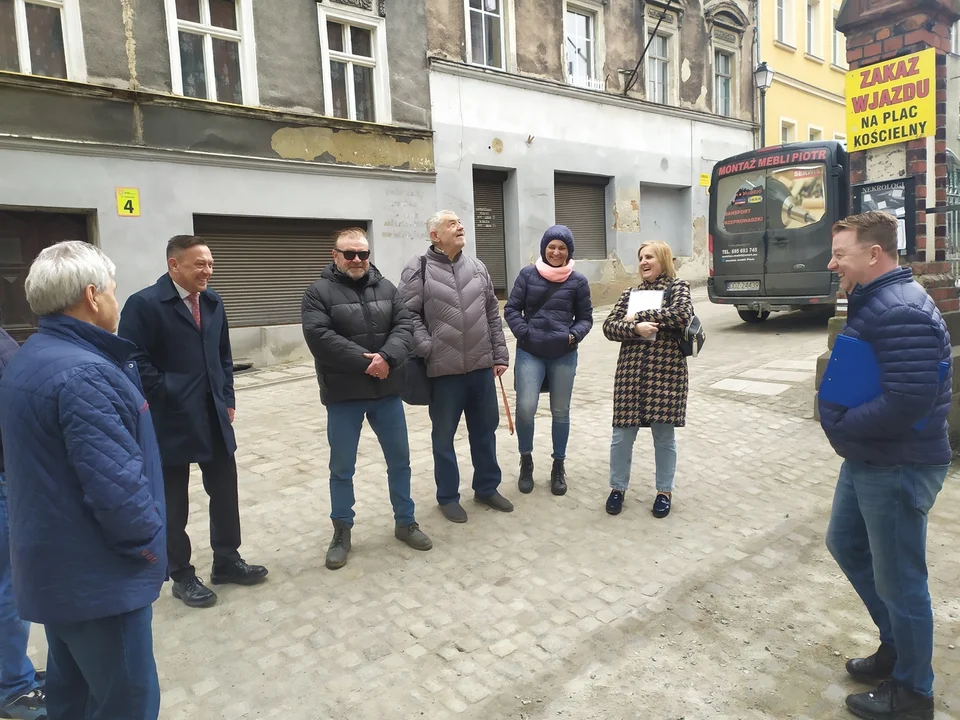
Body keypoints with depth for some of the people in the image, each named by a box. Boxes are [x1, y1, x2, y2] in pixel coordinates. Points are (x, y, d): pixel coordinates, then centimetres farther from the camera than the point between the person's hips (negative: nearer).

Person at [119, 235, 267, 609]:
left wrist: (227, 399, 10)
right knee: (173, 503, 9)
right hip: (170, 420, -6)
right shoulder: (144, 304, -12)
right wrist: (166, 396, -13)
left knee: (225, 492, 13)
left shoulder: (212, 302, 10)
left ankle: (227, 561, 30)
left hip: (214, 418, 6)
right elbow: (134, 361, -15)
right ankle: (182, 576, 24)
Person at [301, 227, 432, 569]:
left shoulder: (385, 288, 8)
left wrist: (386, 358, -20)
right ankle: (341, 532, 26)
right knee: (342, 468, 8)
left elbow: (404, 325, -2)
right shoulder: (319, 293, -5)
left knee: (400, 461, 13)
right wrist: (365, 362, -22)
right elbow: (320, 338, -18)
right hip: (343, 395, -3)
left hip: (387, 391, 4)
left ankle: (405, 522, 31)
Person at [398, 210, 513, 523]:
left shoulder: (477, 267, 10)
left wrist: (499, 355, 9)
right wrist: (428, 350, -18)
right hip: (443, 369, -4)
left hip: (482, 366, 5)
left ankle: (487, 488, 33)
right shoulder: (418, 269, -5)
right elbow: (409, 314, -9)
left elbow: (493, 314, 13)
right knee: (444, 435, 9)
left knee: (485, 430, 15)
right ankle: (448, 497, 25)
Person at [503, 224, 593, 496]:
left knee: (560, 412, 10)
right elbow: (511, 309, 3)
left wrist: (573, 336, -12)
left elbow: (585, 318, 7)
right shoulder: (528, 274, 1)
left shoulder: (578, 281, 1)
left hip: (564, 355, 1)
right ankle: (526, 460, 13)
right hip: (530, 353, -1)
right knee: (525, 407, -12)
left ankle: (558, 466, 27)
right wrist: (524, 333, -11)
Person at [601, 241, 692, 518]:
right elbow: (609, 326, 3)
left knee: (664, 434, 6)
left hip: (666, 371, -3)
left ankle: (664, 491, 24)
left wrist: (639, 316, -12)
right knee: (622, 434, 5)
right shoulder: (630, 293, 12)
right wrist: (635, 328, -16)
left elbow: (682, 314, -17)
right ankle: (617, 488, 22)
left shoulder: (678, 287, 3)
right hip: (630, 371, 3)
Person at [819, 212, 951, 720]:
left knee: (898, 581, 6)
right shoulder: (873, 302, 9)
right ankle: (896, 647, 43)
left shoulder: (901, 312, -24)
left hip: (897, 469, -10)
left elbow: (907, 401, -31)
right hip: (866, 461, 11)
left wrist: (839, 424, -18)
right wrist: (837, 408, 3)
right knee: (845, 545, 24)